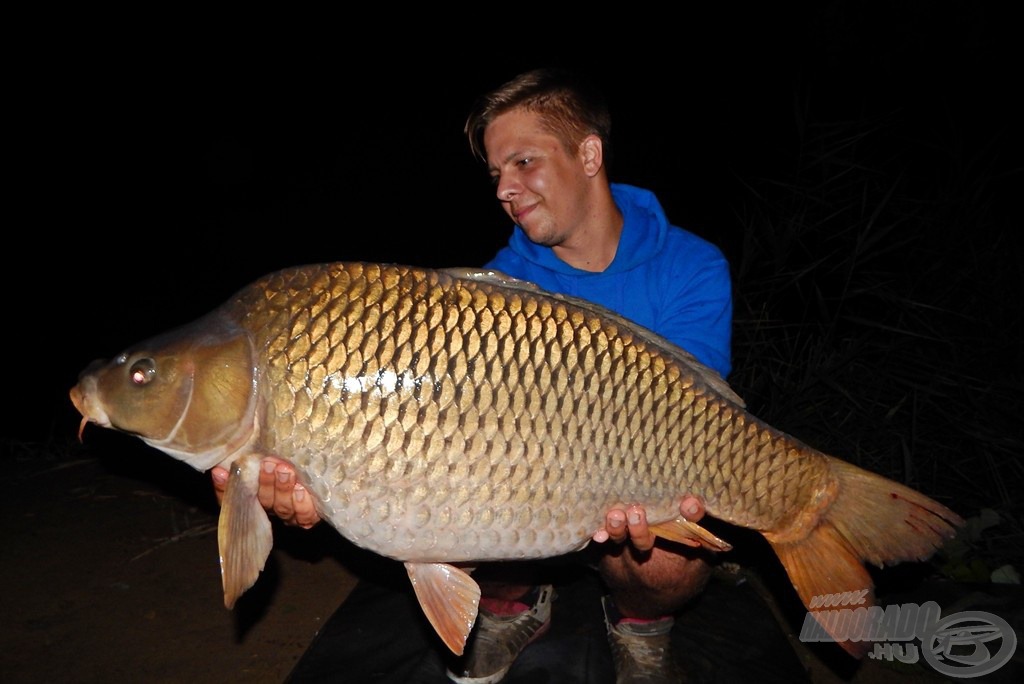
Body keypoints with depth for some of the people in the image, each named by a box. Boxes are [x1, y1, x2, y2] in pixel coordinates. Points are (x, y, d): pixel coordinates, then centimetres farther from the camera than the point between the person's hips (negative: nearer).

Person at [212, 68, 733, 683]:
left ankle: (641, 628, 7)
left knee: (667, 561, -33)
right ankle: (513, 606, 13)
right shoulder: (505, 279, -6)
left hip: (643, 488, -2)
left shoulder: (691, 269, -10)